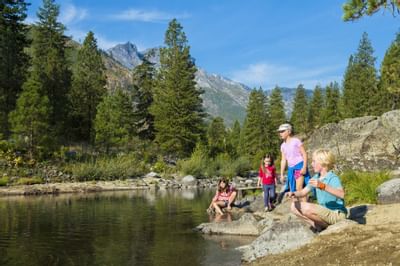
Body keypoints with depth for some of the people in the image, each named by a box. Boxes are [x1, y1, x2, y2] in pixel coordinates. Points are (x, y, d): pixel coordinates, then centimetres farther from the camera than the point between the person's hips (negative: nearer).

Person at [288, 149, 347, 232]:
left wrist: (323, 186, -49)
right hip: (324, 212, 9)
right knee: (294, 206, 1)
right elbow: (303, 192, 4)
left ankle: (326, 226, -6)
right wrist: (294, 194, -19)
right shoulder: (315, 178, 6)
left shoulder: (333, 178, -19)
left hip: (336, 214, -9)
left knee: (307, 208, -31)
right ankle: (317, 225, -1)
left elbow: (341, 194, -38)